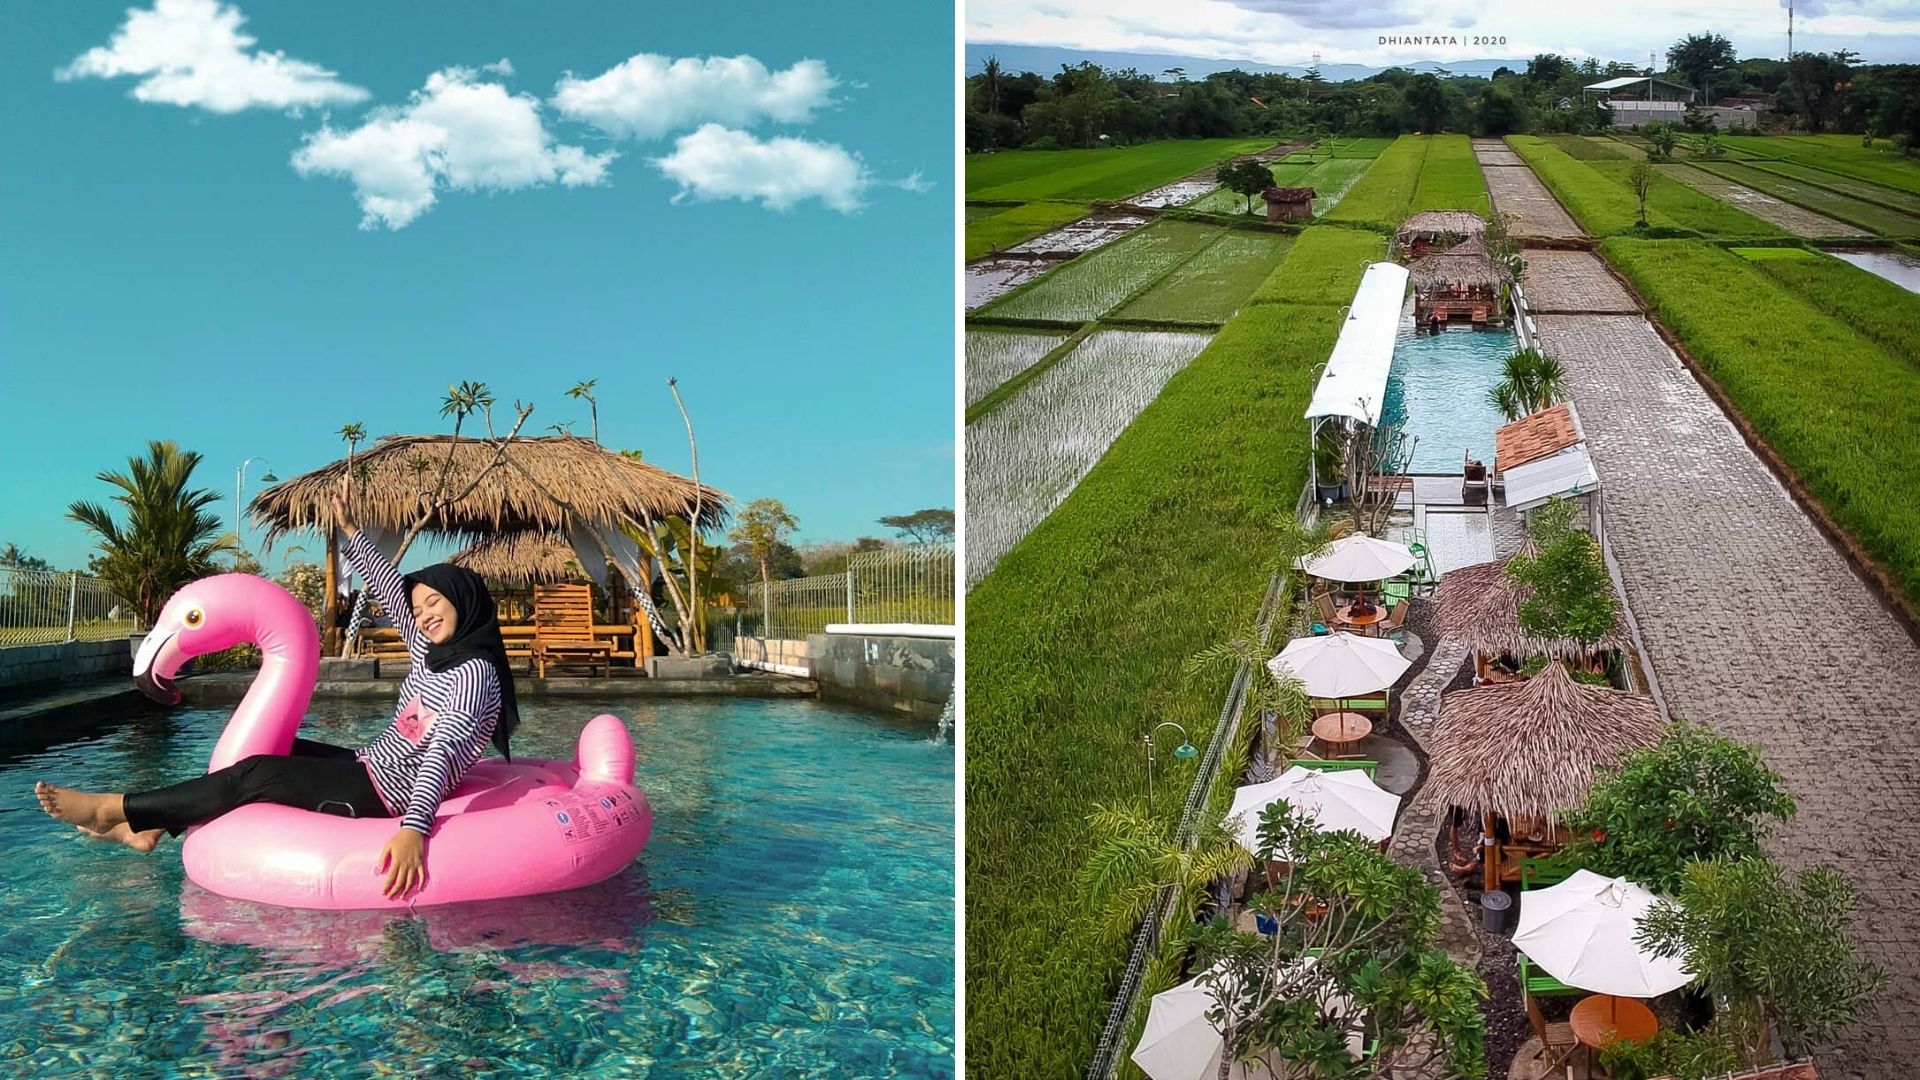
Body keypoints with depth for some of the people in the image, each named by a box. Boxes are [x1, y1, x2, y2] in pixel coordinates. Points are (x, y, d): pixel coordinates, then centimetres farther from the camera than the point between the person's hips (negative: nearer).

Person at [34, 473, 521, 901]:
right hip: (371, 764, 10)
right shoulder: (431, 652, 8)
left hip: (389, 791, -10)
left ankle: (113, 809, 3)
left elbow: (443, 752, -34)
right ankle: (149, 829, 16)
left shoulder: (474, 673, -20)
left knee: (256, 773, -9)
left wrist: (414, 828, -45)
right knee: (272, 749, 16)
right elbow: (392, 591, 16)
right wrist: (349, 529, 16)